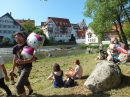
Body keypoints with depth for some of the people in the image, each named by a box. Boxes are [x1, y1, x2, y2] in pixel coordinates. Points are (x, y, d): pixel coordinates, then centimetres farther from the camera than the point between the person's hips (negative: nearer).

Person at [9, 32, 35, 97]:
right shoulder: (15, 47, 0)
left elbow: (33, 59, -20)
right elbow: (15, 59, 10)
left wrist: (23, 61, -35)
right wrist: (12, 69, 11)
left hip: (27, 67, -7)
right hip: (20, 67, 7)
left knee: (19, 85, -15)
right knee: (25, 81, 28)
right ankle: (30, 90, 58)